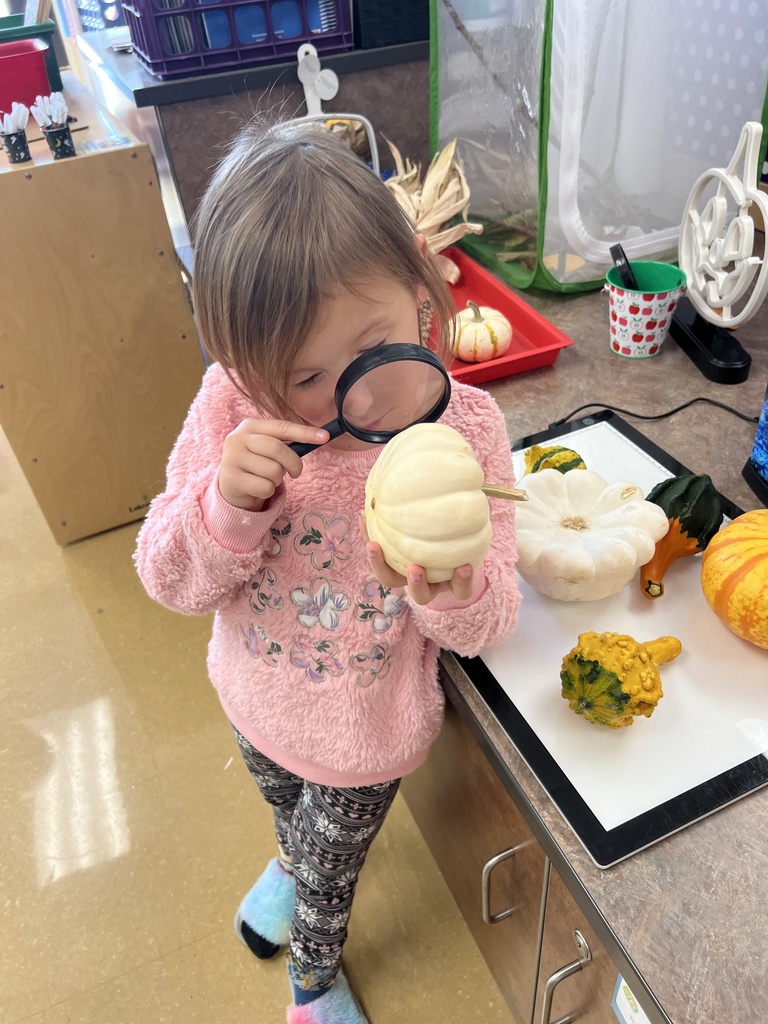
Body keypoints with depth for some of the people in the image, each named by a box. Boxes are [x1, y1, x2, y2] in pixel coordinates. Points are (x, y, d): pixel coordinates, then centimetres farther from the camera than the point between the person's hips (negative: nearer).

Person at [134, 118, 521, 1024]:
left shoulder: (461, 429, -29)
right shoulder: (231, 406, -26)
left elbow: (486, 624, -22)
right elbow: (170, 582, -19)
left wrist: (449, 589, -46)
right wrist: (227, 505, -40)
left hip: (366, 729, -1)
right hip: (253, 696, 2)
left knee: (327, 876, 29)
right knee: (287, 812, 37)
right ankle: (292, 863, 77)